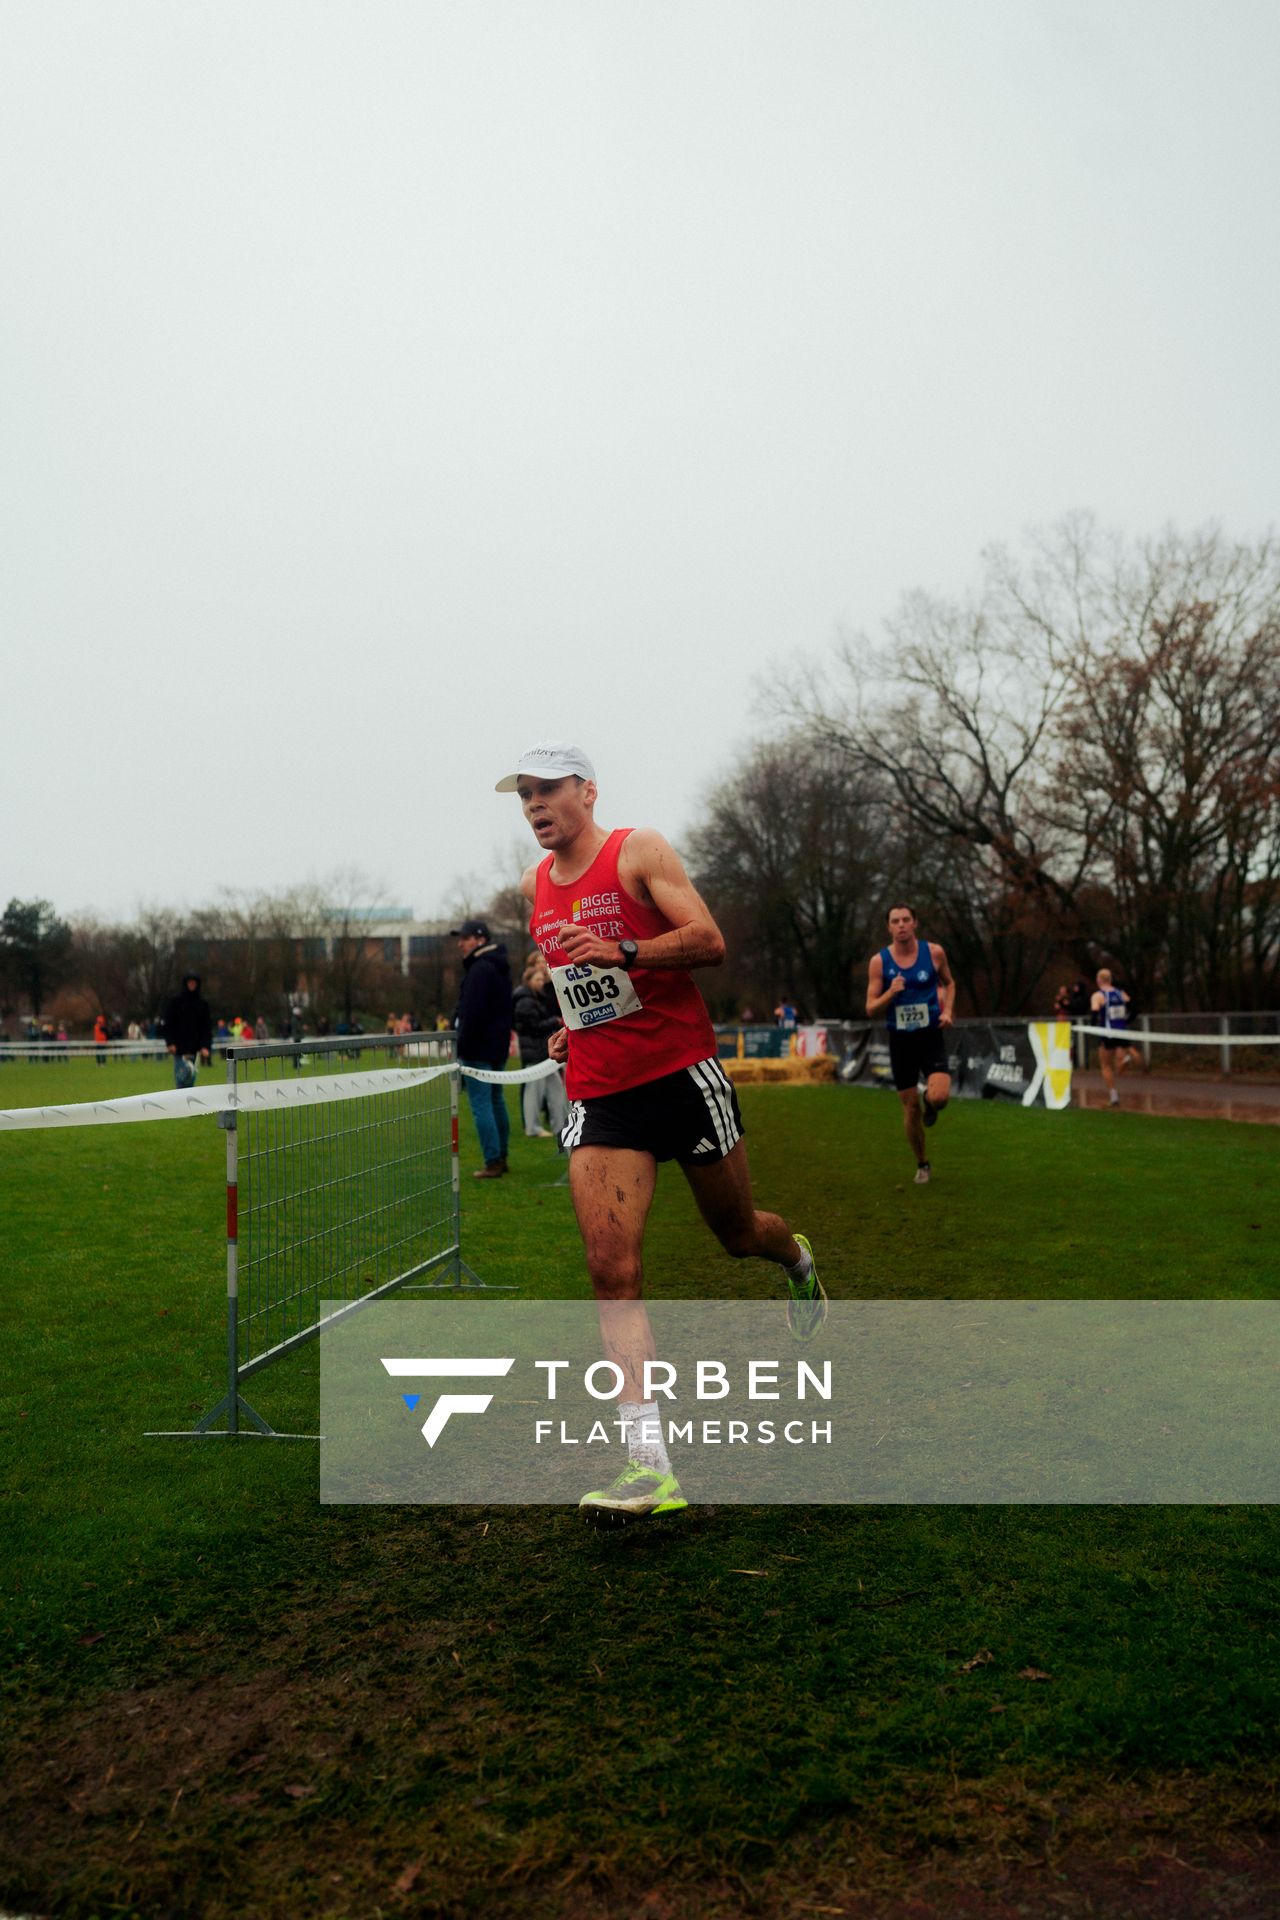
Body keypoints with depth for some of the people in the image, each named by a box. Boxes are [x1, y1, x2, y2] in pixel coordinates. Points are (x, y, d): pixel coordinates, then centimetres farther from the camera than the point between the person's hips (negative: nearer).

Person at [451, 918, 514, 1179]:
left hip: (479, 1049, -10)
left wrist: (462, 1049, -18)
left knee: (481, 1105, -7)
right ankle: (501, 1157, 24)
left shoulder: (480, 969, -16)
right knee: (496, 1100, 17)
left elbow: (472, 1013, -22)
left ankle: (492, 1163, -8)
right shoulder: (499, 967, 16)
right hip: (498, 1047, 10)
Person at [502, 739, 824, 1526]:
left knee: (739, 1233, 13)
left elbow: (708, 941, -14)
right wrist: (575, 1028, 12)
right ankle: (650, 1463, -10)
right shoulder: (536, 887, 12)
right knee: (613, 1269, -11)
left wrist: (622, 951, -27)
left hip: (683, 1072, -4)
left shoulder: (639, 850, -5)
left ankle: (796, 1256, 52)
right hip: (599, 1097, 4)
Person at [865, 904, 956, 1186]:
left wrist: (948, 1010, -1)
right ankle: (922, 1164, 28)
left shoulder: (933, 952, -4)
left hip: (931, 1037, 0)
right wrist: (891, 993, -23)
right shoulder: (879, 961, -6)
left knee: (939, 1097, -23)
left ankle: (930, 1103, 17)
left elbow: (949, 983, 16)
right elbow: (871, 1010, -4)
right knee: (910, 1108, 6)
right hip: (900, 1040, 1)